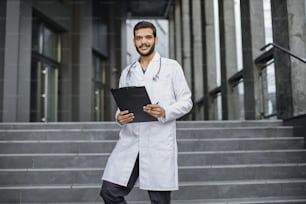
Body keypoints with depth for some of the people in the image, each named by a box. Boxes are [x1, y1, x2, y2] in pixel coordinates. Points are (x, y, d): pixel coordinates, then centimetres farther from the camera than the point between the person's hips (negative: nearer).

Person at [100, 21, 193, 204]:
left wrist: (165, 112, -15)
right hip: (130, 141, 4)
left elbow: (186, 101, 4)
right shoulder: (127, 72, 19)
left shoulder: (171, 67, 8)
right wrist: (119, 117, -3)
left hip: (160, 142, -3)